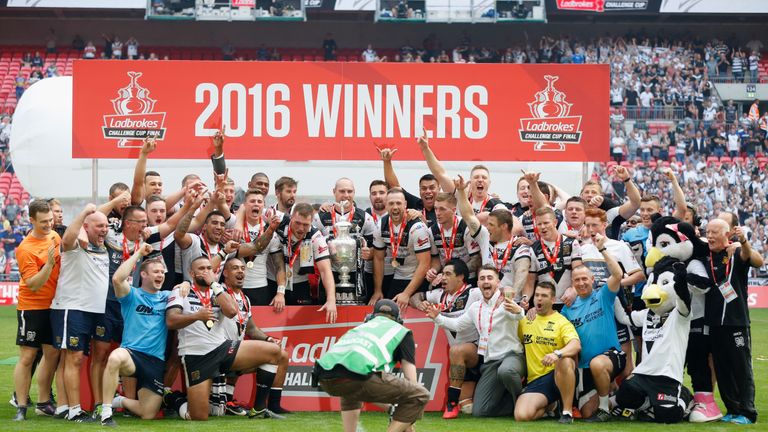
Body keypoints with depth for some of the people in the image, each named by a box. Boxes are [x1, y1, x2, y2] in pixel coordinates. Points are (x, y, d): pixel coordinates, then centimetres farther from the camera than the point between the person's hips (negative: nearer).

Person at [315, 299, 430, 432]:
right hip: (358, 372, -7)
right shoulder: (401, 331, 26)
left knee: (350, 392, 43)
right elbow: (411, 380, 21)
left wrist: (392, 411, 55)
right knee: (420, 396, 8)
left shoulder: (360, 327, 40)